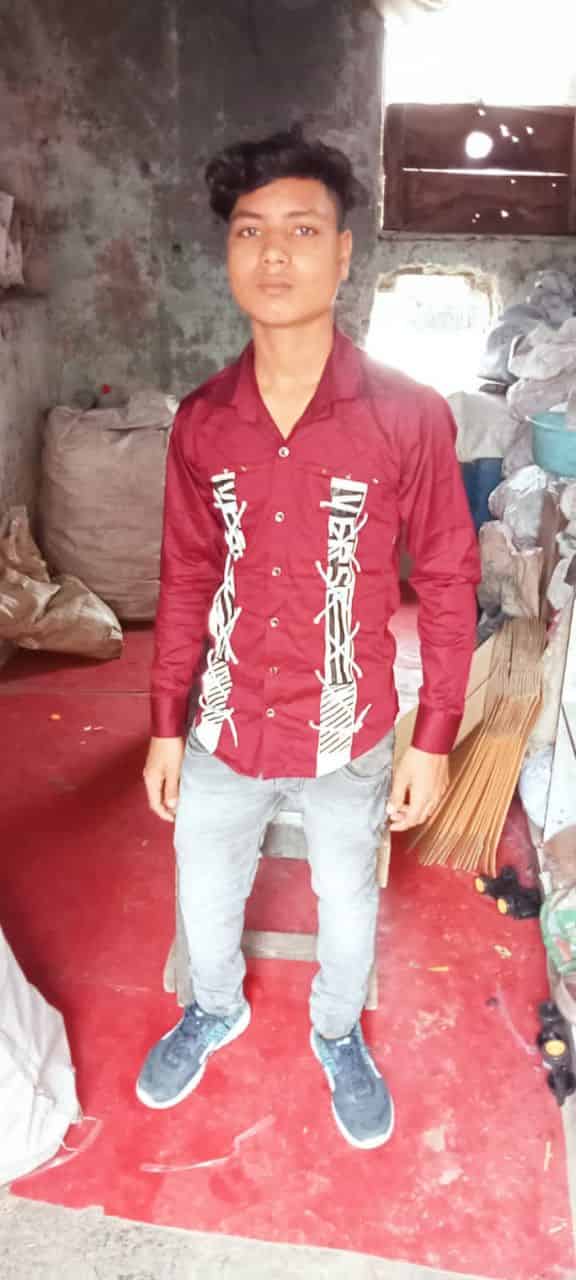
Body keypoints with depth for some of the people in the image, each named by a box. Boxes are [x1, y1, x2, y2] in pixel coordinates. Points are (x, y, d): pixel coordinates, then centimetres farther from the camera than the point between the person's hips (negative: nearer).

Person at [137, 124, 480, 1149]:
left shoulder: (408, 418, -15)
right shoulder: (201, 421, -6)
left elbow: (446, 582, -8)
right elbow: (185, 580, 2)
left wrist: (433, 739, -7)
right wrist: (166, 725, 3)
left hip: (349, 736, -2)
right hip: (224, 728, 3)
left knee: (346, 903, 21)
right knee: (204, 898, 22)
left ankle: (338, 1035, 53)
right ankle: (216, 1009, 56)